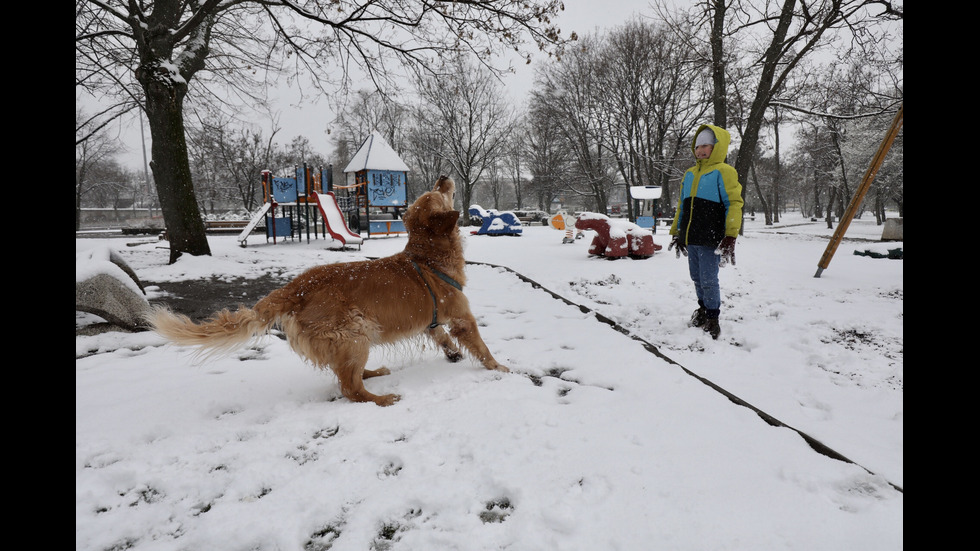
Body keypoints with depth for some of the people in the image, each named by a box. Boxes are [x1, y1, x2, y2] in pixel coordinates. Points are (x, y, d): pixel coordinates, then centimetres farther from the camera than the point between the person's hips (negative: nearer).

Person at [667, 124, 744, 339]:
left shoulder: (723, 172, -6)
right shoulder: (690, 174, 16)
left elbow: (734, 204, -10)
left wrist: (730, 237, -17)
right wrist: (676, 233, 21)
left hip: (711, 240, -7)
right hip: (691, 239, 7)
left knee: (708, 280, -4)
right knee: (697, 277, 16)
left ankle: (712, 319, 9)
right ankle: (704, 308, 34)